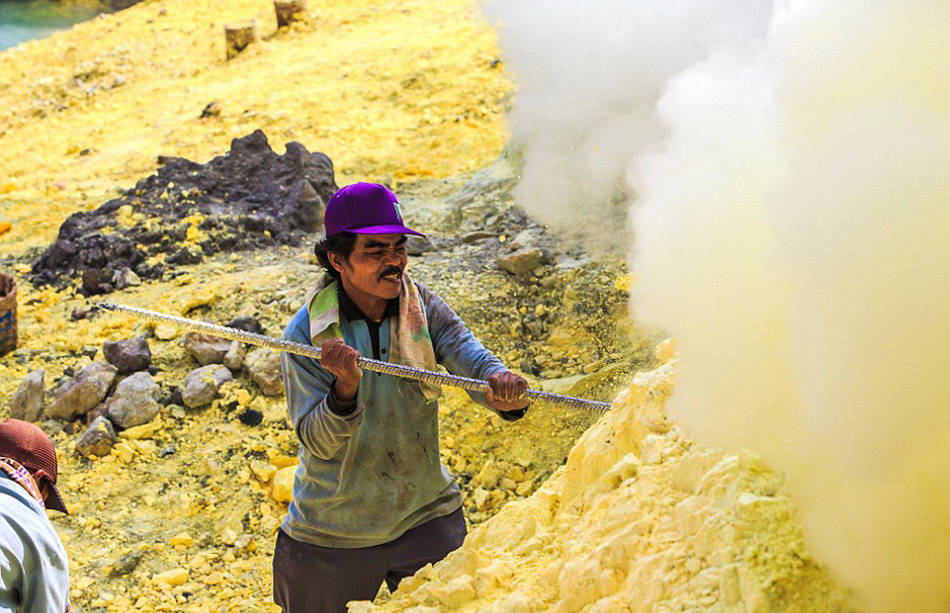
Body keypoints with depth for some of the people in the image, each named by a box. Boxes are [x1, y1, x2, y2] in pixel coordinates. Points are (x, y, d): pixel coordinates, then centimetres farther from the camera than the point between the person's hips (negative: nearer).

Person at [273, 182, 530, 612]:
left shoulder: (421, 307, -7)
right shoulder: (307, 333, -14)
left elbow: (471, 358, -22)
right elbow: (318, 443, -18)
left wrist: (503, 390, -44)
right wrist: (346, 389, -38)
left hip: (427, 517, 2)